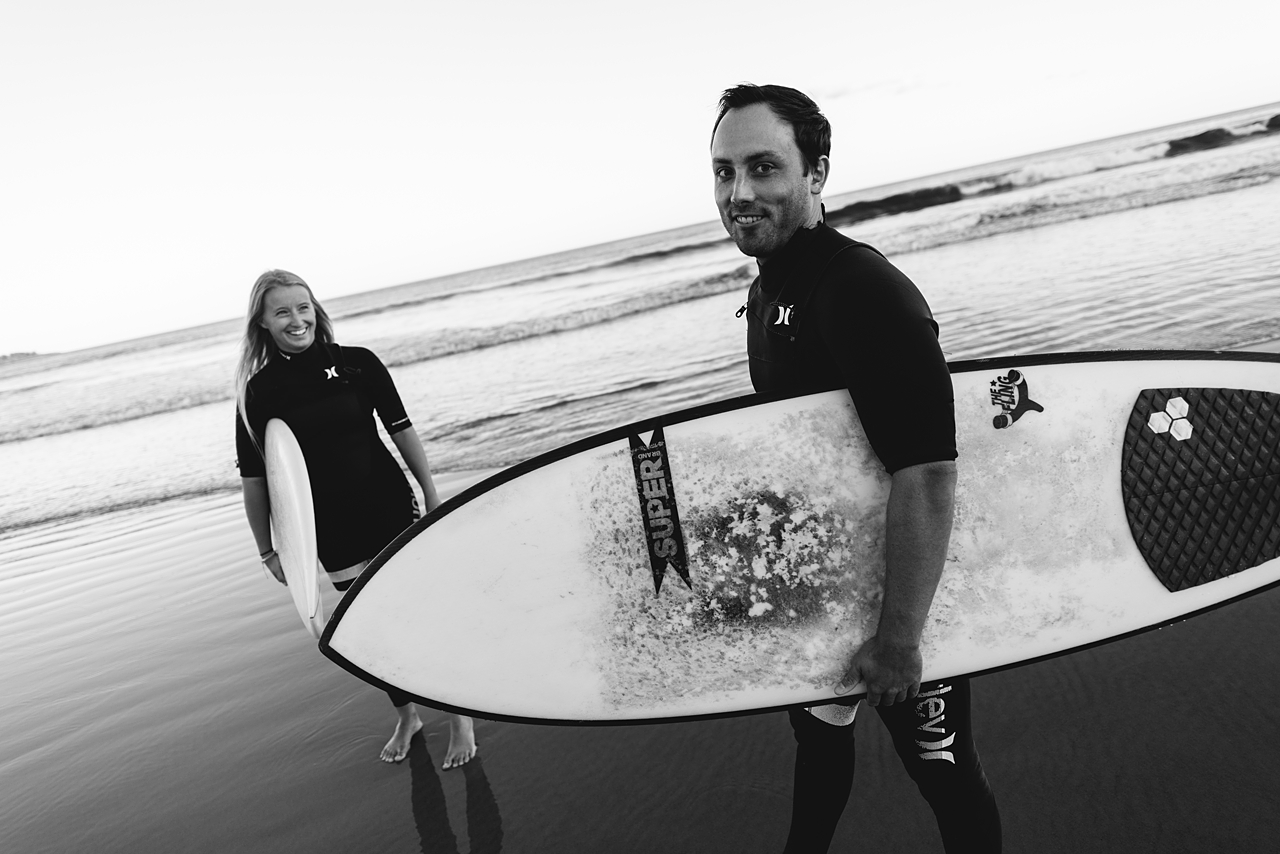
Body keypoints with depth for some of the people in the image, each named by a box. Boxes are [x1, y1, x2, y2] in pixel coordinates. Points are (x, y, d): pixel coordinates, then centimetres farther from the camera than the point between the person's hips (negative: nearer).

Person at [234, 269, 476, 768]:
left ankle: (460, 716, 21)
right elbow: (253, 476, 0)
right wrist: (267, 550, 2)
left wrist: (432, 495, 1)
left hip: (391, 511, -1)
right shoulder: (258, 391, -3)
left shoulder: (356, 364, -5)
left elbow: (402, 431, 0)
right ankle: (406, 716, 33)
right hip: (332, 533, 1)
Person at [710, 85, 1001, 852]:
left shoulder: (865, 292, -27)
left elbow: (928, 474, -32)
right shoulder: (767, 292, 4)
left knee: (941, 767, 12)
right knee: (817, 733, 26)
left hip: (898, 590, -8)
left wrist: (900, 638, -29)